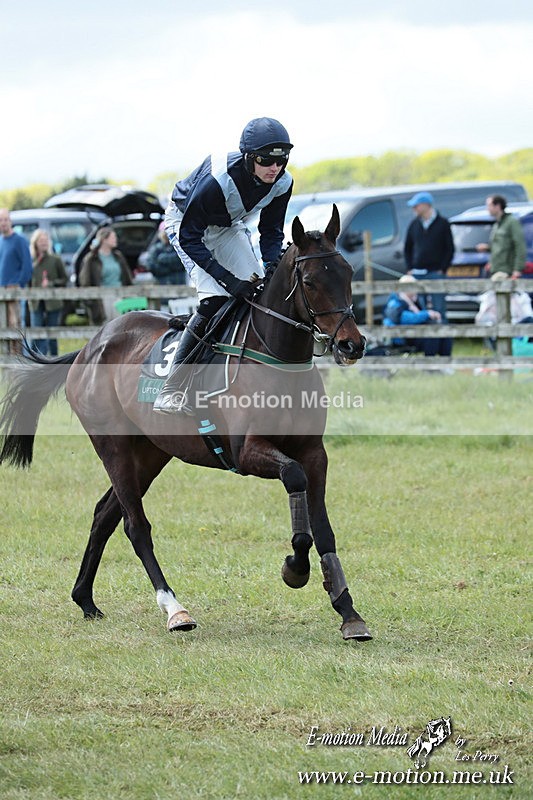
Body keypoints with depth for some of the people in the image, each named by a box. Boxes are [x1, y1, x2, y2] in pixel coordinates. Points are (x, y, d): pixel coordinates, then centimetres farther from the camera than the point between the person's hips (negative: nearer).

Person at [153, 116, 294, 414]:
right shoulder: (217, 180, -38)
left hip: (230, 228, 7)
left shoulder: (282, 183, -20)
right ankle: (170, 391, -22)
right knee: (215, 298, -23)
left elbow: (271, 231, -3)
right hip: (185, 222, -7)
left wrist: (272, 264, -24)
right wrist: (229, 280, -38)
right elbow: (189, 238, -32)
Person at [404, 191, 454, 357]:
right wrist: (410, 268, 7)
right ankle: (428, 351, 8)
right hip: (417, 274, 5)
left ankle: (445, 352, -6)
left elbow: (450, 249, 1)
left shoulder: (442, 223, 1)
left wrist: (442, 269, -7)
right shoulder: (414, 225, 12)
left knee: (439, 313, -8)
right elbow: (407, 248, 19)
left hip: (436, 274, -5)